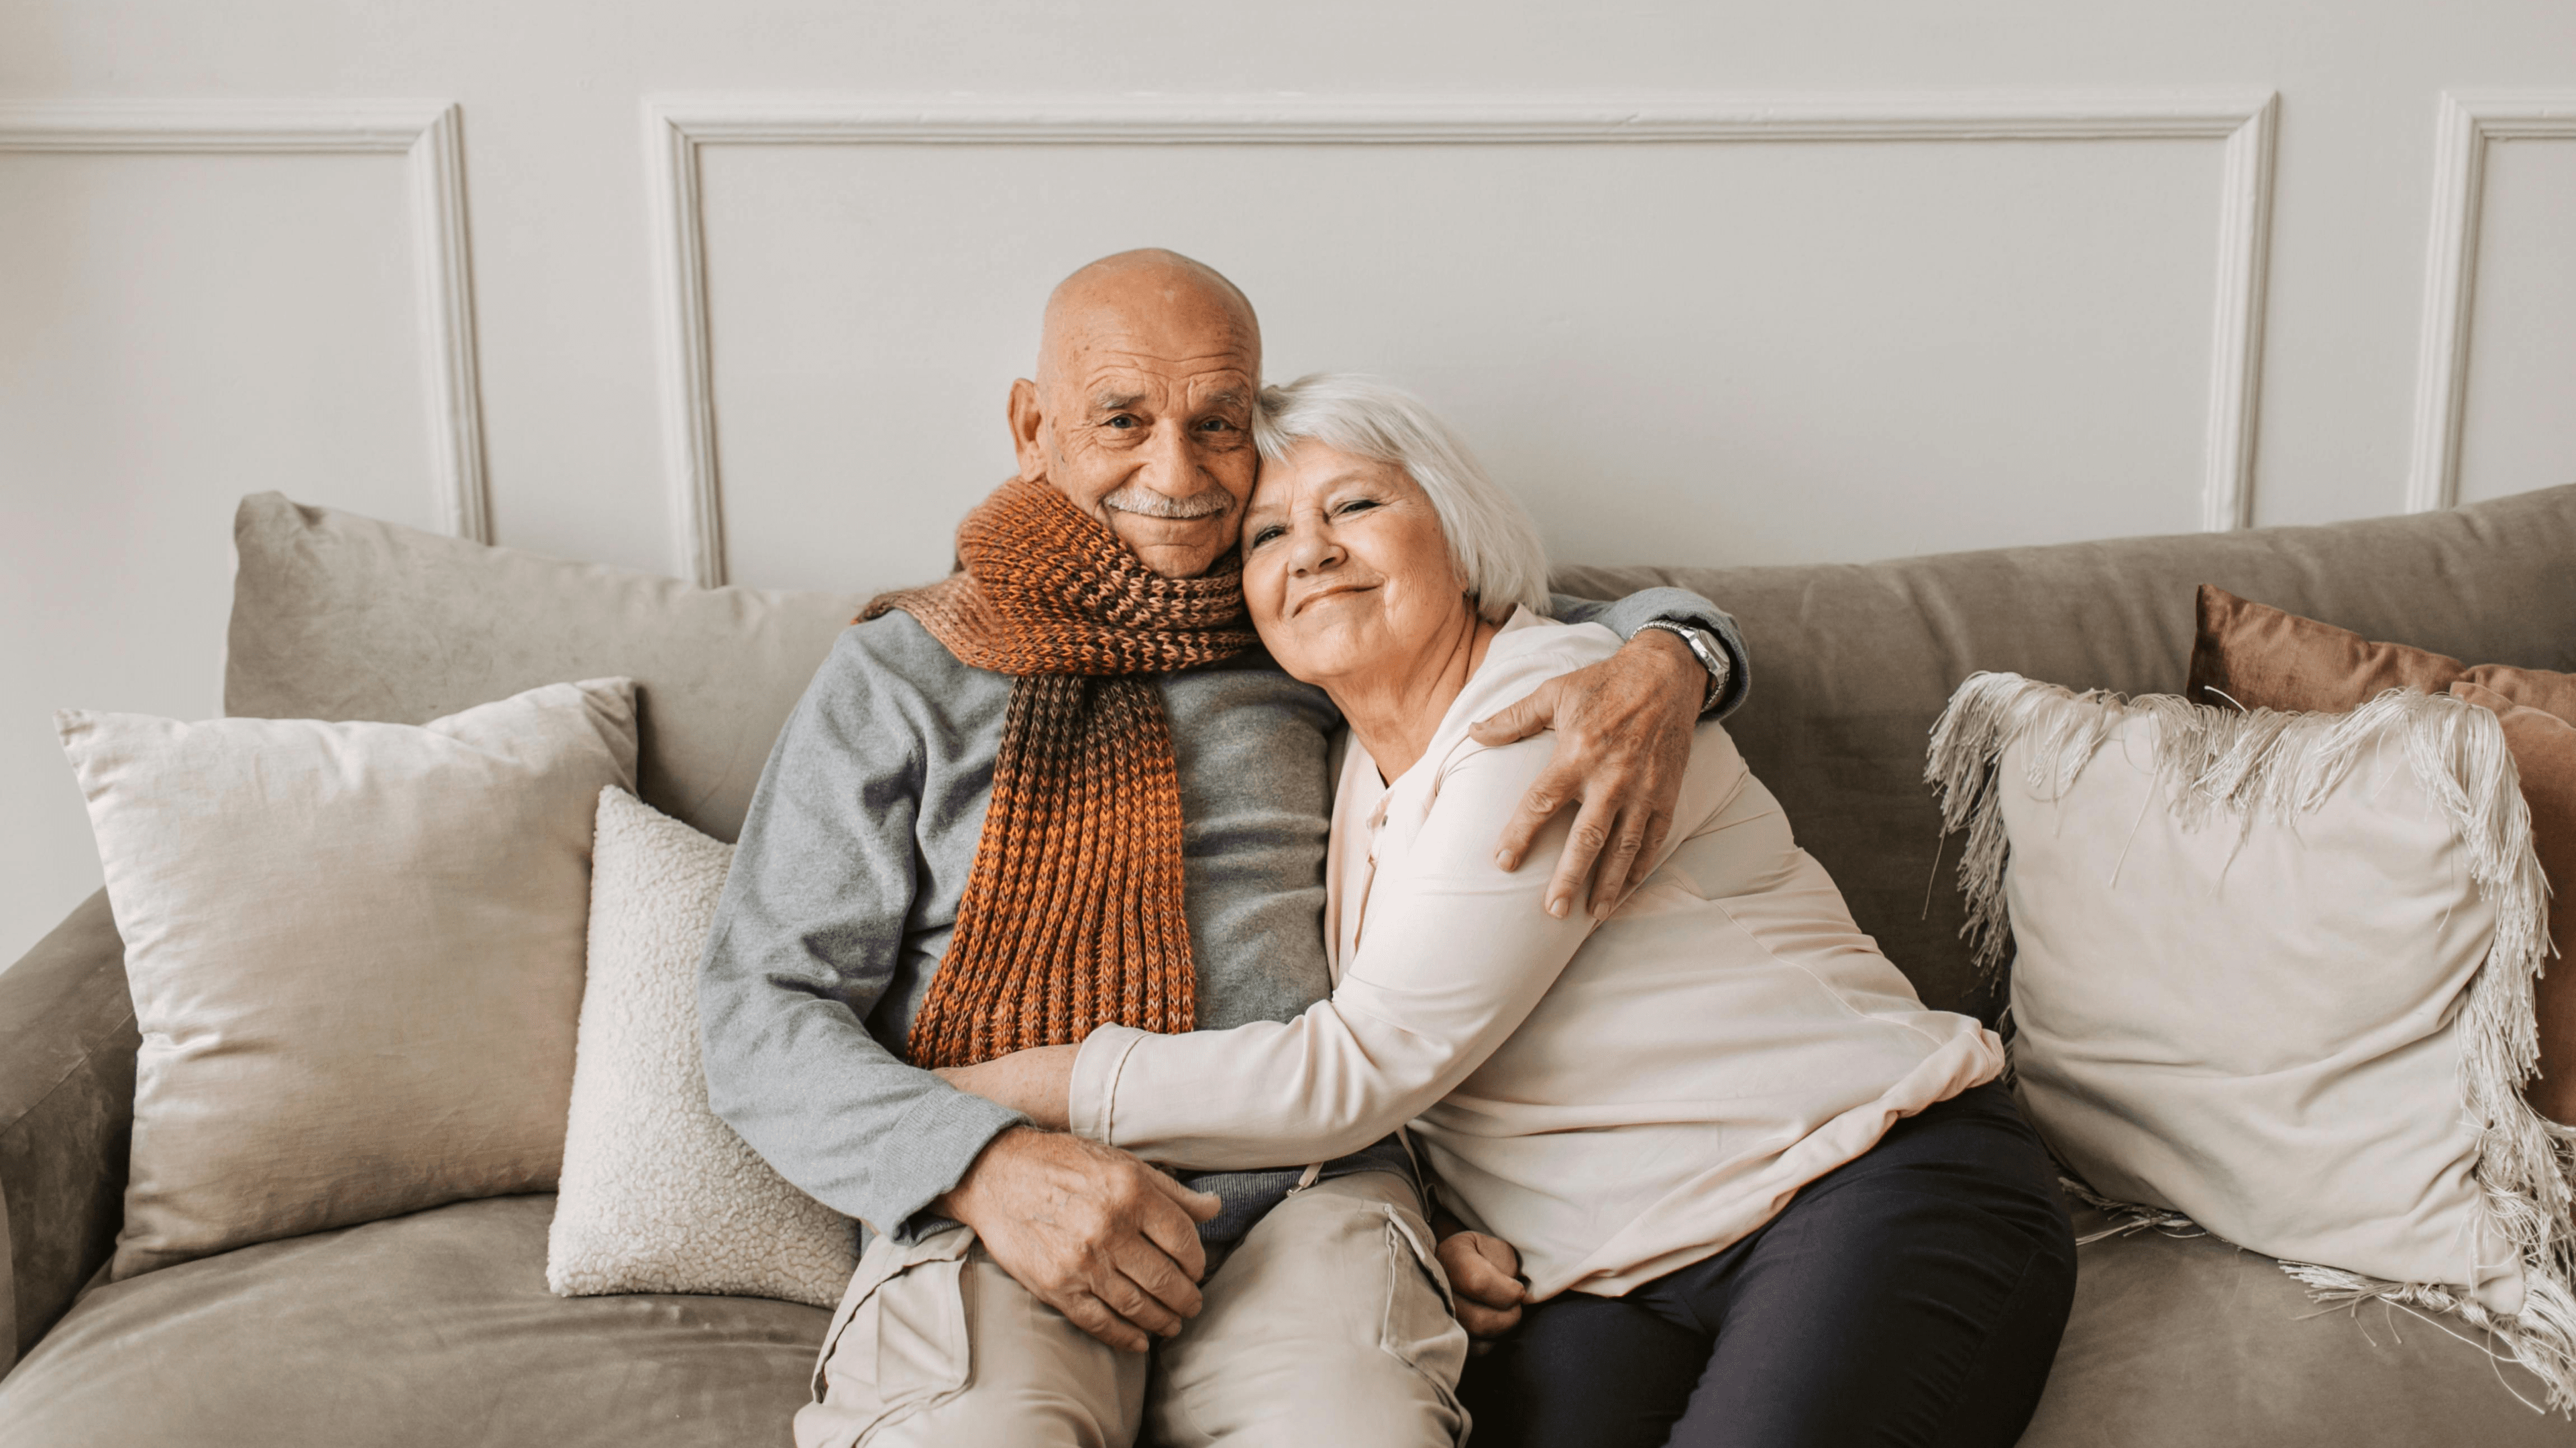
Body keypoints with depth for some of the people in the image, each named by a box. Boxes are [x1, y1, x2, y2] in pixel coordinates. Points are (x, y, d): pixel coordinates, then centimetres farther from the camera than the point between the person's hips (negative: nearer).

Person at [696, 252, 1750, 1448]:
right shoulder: (895, 676, 10)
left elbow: (1568, 622, 25)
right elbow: (760, 1014, 4)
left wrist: (1665, 662, -2)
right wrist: (989, 1167, -15)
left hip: (1304, 1192, 2)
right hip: (985, 1219, -1)